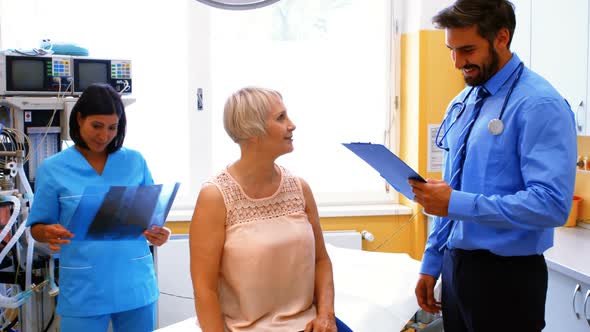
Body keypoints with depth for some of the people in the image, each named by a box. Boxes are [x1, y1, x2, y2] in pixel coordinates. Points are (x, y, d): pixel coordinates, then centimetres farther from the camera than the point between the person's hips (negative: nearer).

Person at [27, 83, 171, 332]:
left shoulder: (135, 162, 4)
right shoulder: (52, 169, -1)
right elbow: (37, 227, 2)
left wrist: (158, 233, -11)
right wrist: (49, 234, -20)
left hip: (135, 284, 2)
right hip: (83, 291, -2)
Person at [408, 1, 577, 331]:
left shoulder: (539, 105, -15)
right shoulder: (460, 105, 9)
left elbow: (552, 205, -24)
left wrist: (458, 203, -25)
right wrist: (431, 264, 13)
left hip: (507, 277, -7)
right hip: (456, 267, 7)